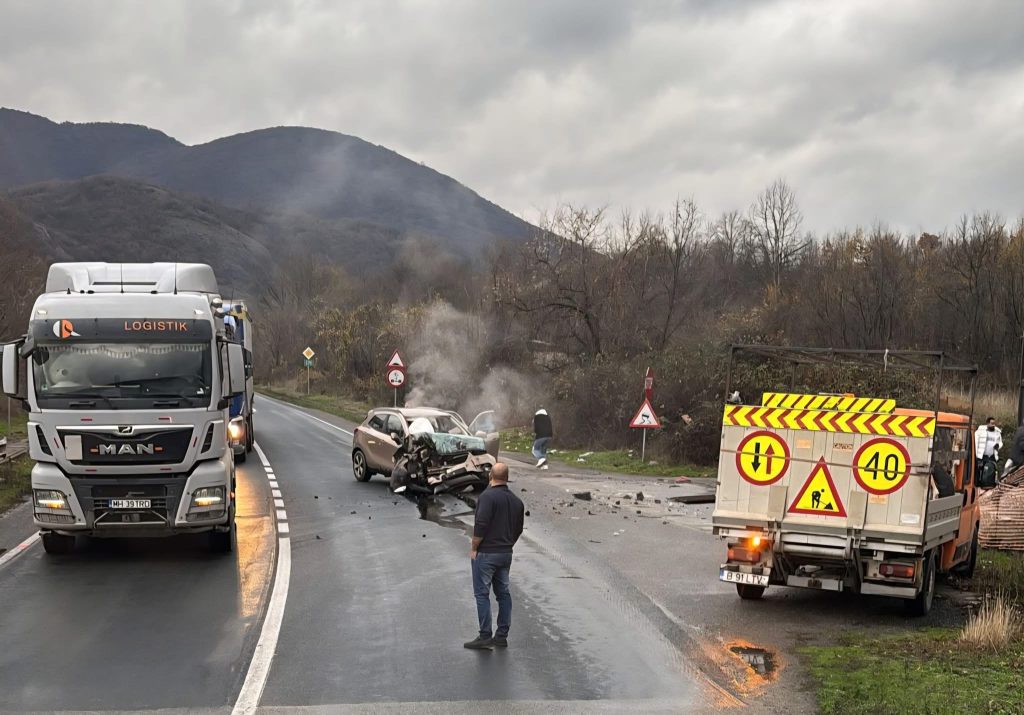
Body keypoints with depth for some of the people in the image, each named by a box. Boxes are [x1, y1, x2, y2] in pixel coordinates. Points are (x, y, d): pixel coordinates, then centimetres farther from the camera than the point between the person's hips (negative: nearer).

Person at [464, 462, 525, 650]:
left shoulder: (488, 496, -15)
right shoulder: (516, 501, 8)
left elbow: (481, 525, -21)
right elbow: (518, 529, 15)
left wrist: (474, 548, -11)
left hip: (486, 553, -7)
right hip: (506, 554, 7)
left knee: (482, 594, -2)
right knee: (503, 593, 12)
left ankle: (485, 637, -4)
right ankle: (502, 636, 15)